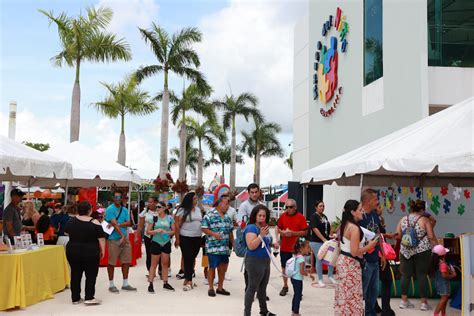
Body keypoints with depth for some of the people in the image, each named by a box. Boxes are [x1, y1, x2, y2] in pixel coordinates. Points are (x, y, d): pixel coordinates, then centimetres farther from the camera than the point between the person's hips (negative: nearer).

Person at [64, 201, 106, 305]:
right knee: (91, 275, 5)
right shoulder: (94, 223, -11)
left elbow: (66, 232, 16)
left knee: (75, 274, 12)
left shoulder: (71, 221, 0)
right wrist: (102, 250, 0)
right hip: (90, 252, -4)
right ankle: (89, 298, 1)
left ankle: (75, 298, 17)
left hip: (72, 251, 4)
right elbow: (101, 239, -11)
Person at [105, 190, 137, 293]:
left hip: (125, 238, 6)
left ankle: (125, 284, 19)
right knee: (112, 262, 2)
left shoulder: (125, 210, 12)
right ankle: (111, 285, 12)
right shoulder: (110, 209, -7)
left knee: (126, 261, 9)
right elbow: (114, 223, -16)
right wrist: (122, 235, -22)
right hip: (113, 239, -6)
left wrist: (118, 224, -15)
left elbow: (128, 223, 2)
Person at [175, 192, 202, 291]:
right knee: (188, 259, -5)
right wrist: (177, 239, -9)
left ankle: (187, 279, 19)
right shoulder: (182, 210, -6)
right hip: (185, 238, -5)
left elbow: (202, 222, 16)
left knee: (192, 258, 9)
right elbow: (177, 225, -6)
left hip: (197, 238, 5)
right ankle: (189, 281, -1)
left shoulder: (198, 209, 11)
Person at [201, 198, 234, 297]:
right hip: (213, 247, -7)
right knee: (212, 267, -1)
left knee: (223, 267, 10)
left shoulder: (227, 217, 16)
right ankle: (211, 288, 13)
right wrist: (214, 234, -22)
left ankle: (220, 288, 23)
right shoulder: (209, 215, -7)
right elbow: (204, 228, -11)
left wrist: (233, 243, 17)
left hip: (225, 248, 7)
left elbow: (230, 231, 21)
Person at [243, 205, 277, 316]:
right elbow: (251, 246, -26)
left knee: (263, 287, 20)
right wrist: (261, 235, -29)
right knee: (252, 288, -3)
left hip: (265, 261, 9)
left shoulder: (264, 227, 10)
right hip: (254, 262, -9)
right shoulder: (251, 228, -16)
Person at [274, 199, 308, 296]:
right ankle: (285, 286, 30)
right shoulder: (283, 216, 3)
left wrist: (293, 233, -19)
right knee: (284, 267, 14)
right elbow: (277, 228, 13)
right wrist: (282, 232, -7)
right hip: (284, 247, 4)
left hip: (296, 247, -4)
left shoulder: (301, 217, -8)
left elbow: (305, 232, -9)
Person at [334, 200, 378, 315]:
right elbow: (354, 252, -22)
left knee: (344, 295, 15)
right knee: (351, 297, -2)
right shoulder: (354, 228, -20)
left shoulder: (344, 225, 9)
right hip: (350, 264, -10)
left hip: (343, 260, 10)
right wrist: (369, 246, -11)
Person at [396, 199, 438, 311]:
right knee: (422, 275, 2)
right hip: (422, 251, -3)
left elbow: (398, 235, 6)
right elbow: (431, 237, -8)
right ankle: (424, 302, 7)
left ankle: (404, 300, 13)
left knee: (406, 275, 8)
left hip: (406, 250, 3)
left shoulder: (403, 219, 5)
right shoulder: (425, 220, -5)